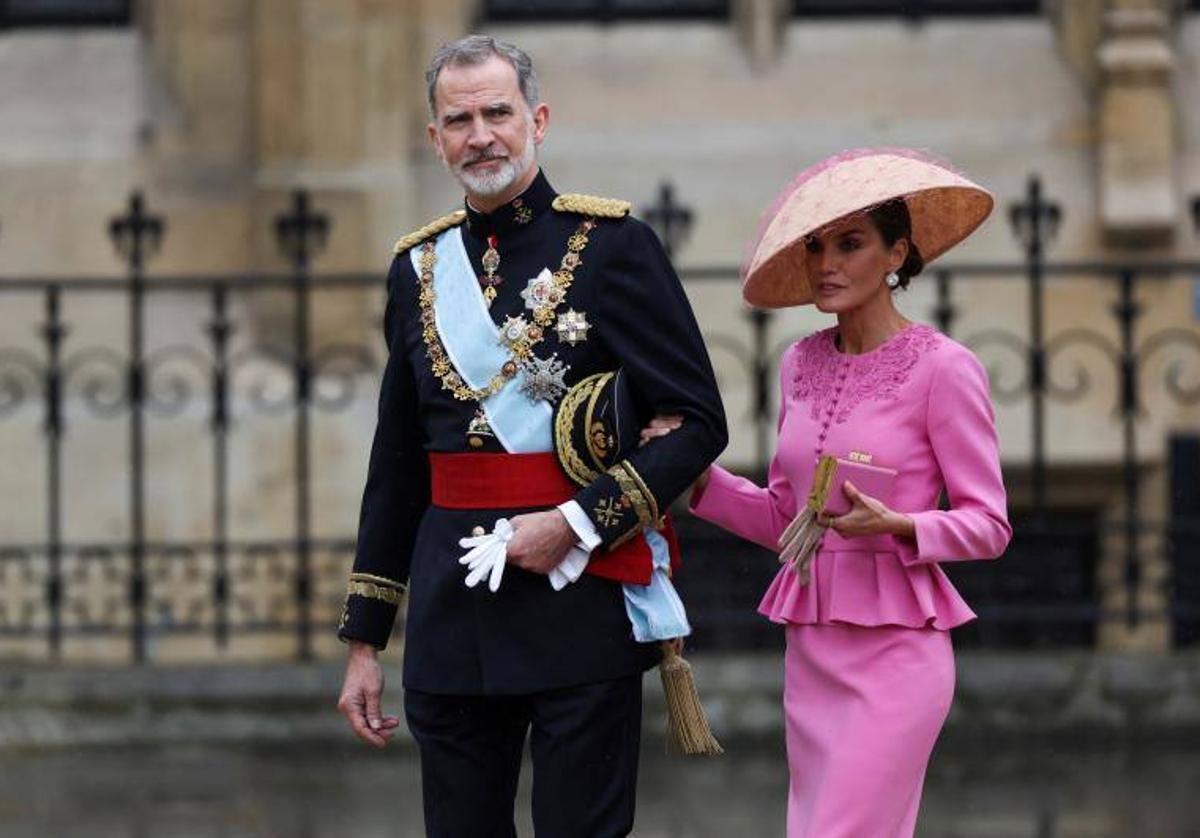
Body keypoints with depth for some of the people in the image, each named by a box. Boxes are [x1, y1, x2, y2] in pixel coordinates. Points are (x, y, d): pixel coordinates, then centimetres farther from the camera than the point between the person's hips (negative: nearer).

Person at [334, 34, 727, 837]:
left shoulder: (612, 243, -3)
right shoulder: (419, 267, 12)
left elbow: (698, 423, -5)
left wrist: (578, 523, -16)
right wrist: (365, 639, 14)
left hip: (581, 602, -5)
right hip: (452, 613, 5)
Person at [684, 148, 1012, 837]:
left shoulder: (942, 367, -8)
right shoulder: (803, 365, 11)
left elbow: (989, 525, -5)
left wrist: (895, 526, -22)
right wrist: (701, 479, 1)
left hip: (894, 650, -7)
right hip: (810, 648, 7)